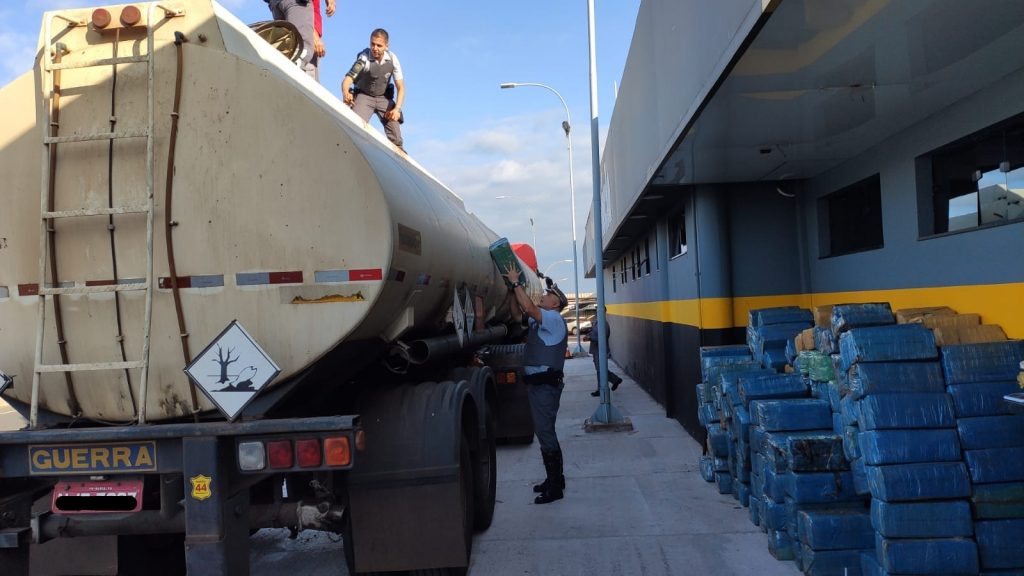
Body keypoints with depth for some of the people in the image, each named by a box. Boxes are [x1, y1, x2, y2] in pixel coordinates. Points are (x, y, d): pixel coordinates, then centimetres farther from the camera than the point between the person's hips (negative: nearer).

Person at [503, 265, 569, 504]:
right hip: (537, 383, 10)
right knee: (544, 431, 16)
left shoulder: (554, 319, -11)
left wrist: (516, 282, -17)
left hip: (546, 384, -10)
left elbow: (529, 308, -25)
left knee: (545, 432, -8)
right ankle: (555, 479, 26)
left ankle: (554, 487, -2)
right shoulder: (541, 320, 18)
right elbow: (518, 314, 22)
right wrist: (512, 289, 12)